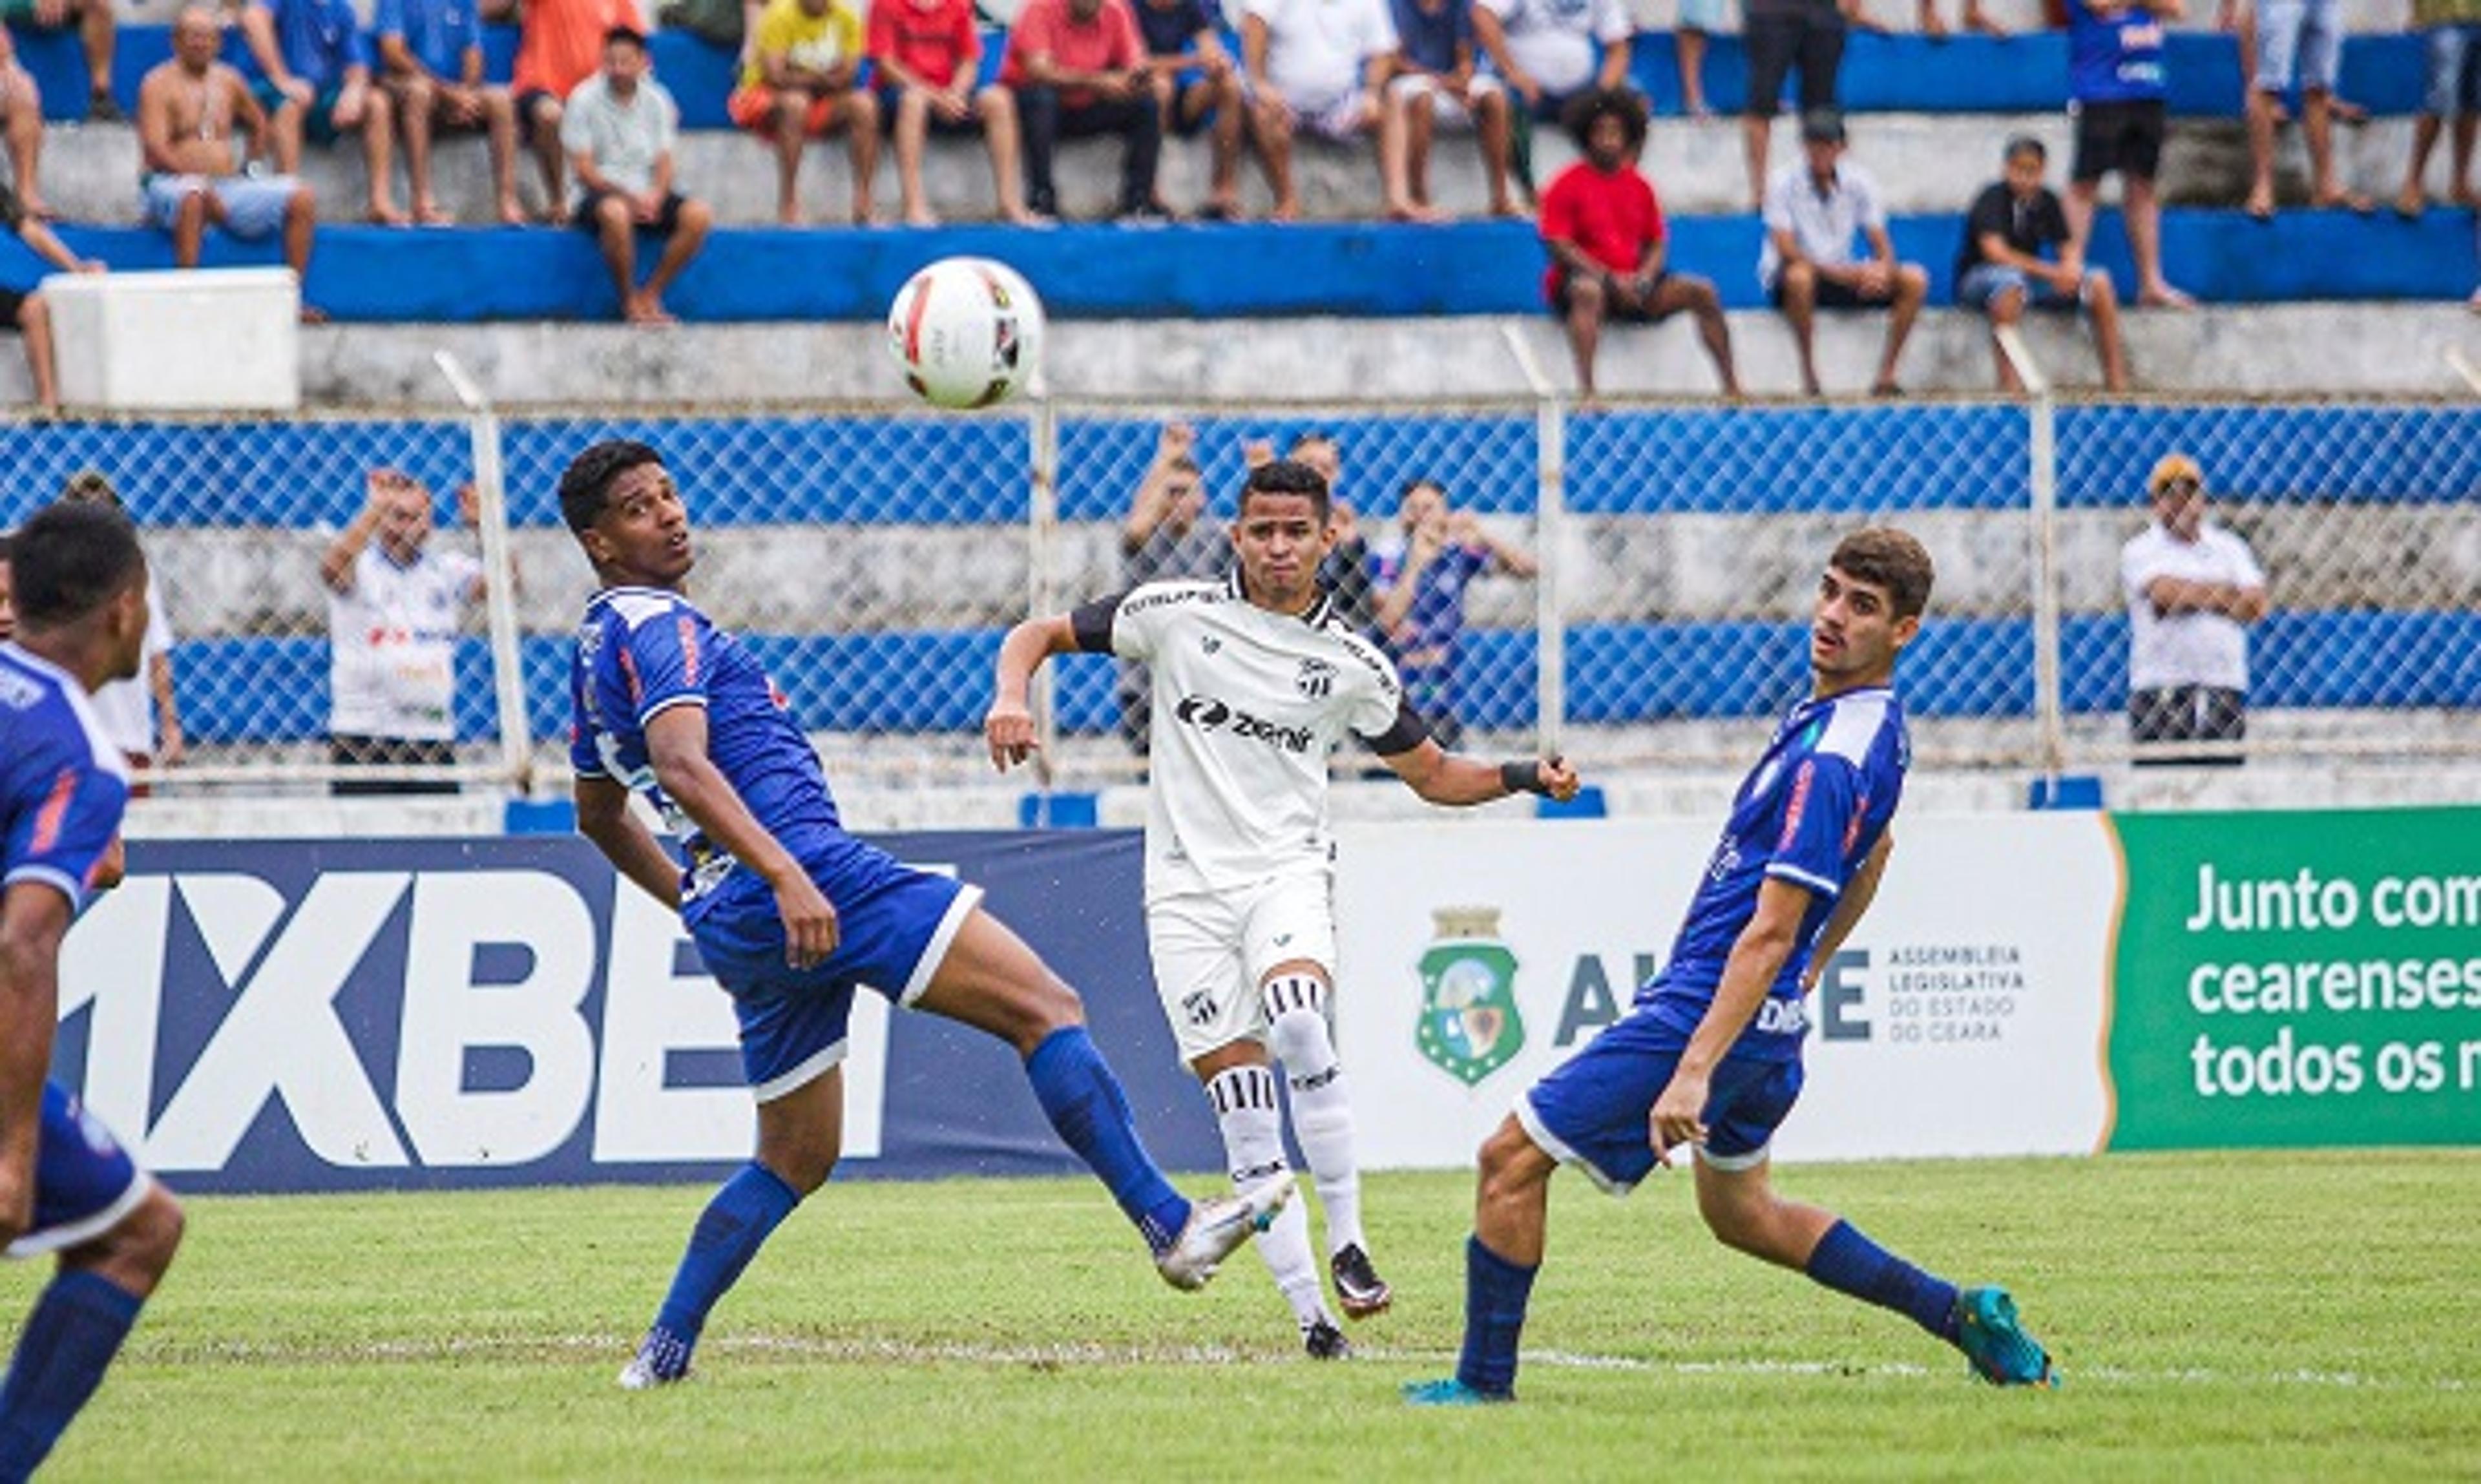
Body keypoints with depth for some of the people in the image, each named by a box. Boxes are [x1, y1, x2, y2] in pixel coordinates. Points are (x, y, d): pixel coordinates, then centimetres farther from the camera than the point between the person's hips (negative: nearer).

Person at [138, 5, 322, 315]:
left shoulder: (227, 81, 18)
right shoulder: (159, 83, 0)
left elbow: (260, 125, 33)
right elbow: (155, 151, -12)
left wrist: (251, 170, 16)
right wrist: (207, 189, -18)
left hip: (228, 186, 6)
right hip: (171, 184, -6)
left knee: (301, 198, -12)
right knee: (194, 195, -42)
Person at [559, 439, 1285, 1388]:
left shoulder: (596, 652, 21)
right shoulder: (658, 628, -9)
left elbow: (599, 818, 33)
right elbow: (683, 765, -27)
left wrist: (700, 906, 39)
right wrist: (784, 876, -36)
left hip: (735, 916, 10)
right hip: (811, 874, -10)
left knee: (795, 1161, 20)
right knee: (1045, 1006, -11)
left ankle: (664, 1351, 15)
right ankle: (1171, 1227, -19)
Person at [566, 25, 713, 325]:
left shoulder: (657, 101, 7)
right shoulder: (584, 100, -5)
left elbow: (664, 163, 5)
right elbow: (583, 169, -8)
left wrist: (655, 197, -17)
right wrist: (628, 196, -20)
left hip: (646, 194, 4)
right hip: (601, 193, -4)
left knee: (699, 215, -23)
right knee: (615, 213, -40)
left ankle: (650, 295, -12)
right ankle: (629, 302, -21)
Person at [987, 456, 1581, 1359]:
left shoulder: (1351, 665, 5)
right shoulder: (1176, 615, 2)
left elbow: (1434, 774, 16)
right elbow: (1039, 635, 10)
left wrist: (1525, 776, -1)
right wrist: (1012, 696, -12)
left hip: (1286, 870, 0)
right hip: (1187, 886, 0)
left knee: (1297, 1021, -31)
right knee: (1241, 1105, -7)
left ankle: (1347, 1238, -22)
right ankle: (1308, 1311, -4)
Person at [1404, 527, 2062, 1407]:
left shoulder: (1832, 759, -23)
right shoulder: (1874, 725, 7)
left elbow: (1770, 933, -26)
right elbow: (1873, 856, 27)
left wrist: (1694, 1071, -28)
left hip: (1710, 1008, -10)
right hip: (1772, 1020, 10)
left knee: (1512, 1159, -4)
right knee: (1740, 1213, 27)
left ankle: (1484, 1383, 3)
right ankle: (1964, 1317, 23)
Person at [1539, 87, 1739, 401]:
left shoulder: (1640, 186, 12)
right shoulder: (1568, 186, -4)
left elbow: (1657, 244, 14)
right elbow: (1559, 247, -11)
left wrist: (1644, 278, -8)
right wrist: (1610, 279, -20)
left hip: (1634, 283, 5)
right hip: (1582, 278, -5)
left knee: (1702, 291, -9)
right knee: (1589, 291, -41)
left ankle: (1731, 387, -6)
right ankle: (1587, 392, -49)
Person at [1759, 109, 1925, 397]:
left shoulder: (1858, 182, 0)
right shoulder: (1784, 183, -11)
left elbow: (1881, 243, -1)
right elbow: (1786, 250, -19)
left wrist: (1882, 268, -26)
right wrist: (1834, 271, -32)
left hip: (1844, 274, 4)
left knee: (1914, 280, -16)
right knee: (1800, 276, -41)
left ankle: (1885, 375, -14)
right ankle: (1809, 374, -27)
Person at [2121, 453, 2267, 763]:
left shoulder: (2230, 548, 16)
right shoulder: (2140, 550, 6)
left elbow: (2254, 606, 2)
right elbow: (2165, 594, -13)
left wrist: (2194, 598, -5)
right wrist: (2225, 592, -2)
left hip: (2225, 688, 3)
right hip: (2161, 692, -3)